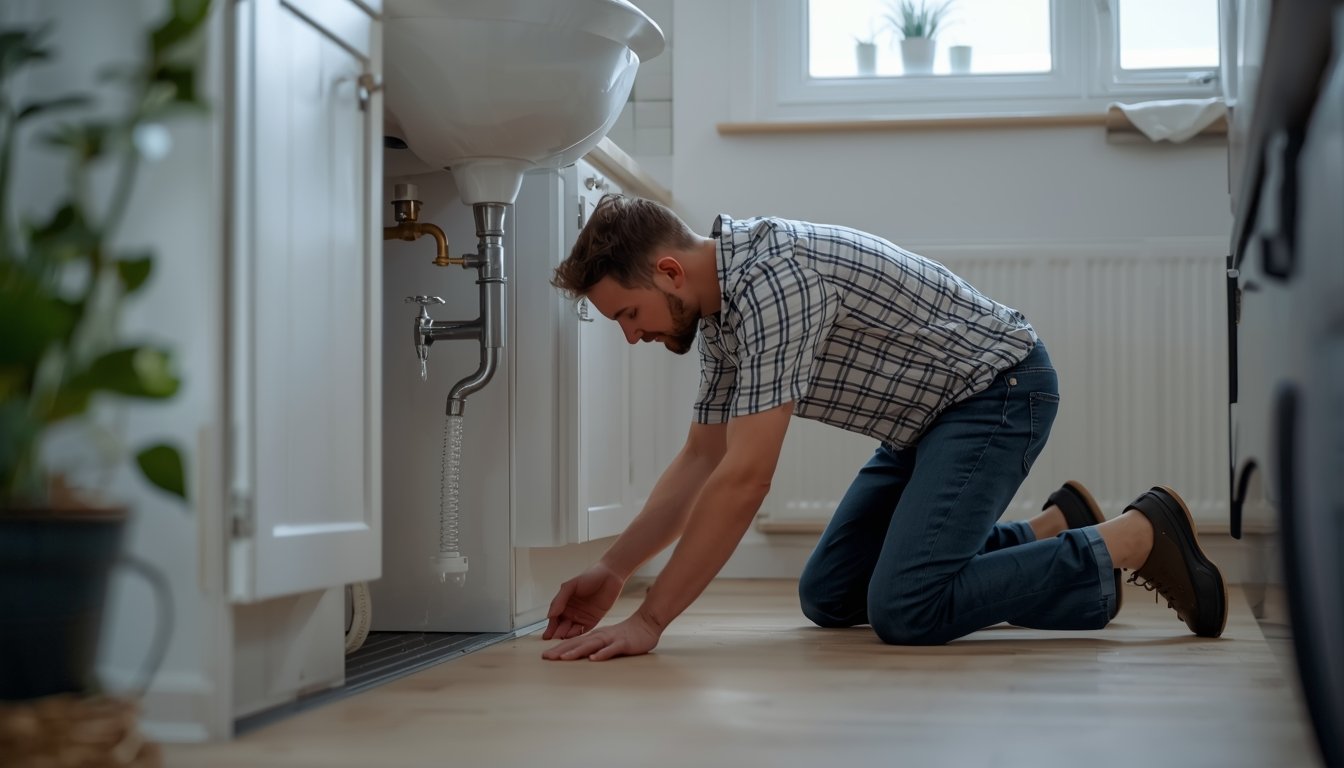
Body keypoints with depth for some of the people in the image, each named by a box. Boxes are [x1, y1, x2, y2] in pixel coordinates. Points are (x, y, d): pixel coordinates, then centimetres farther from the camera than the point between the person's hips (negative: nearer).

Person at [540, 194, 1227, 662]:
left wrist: (648, 621, -29)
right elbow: (701, 462, 9)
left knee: (905, 611, -23)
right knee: (827, 598, 9)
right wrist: (611, 572, 1)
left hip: (1001, 387, -10)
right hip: (933, 412, 10)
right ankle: (1053, 528, 16)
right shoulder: (719, 306, 1)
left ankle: (1137, 537, -7)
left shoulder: (771, 280, -30)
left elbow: (743, 482, -33)